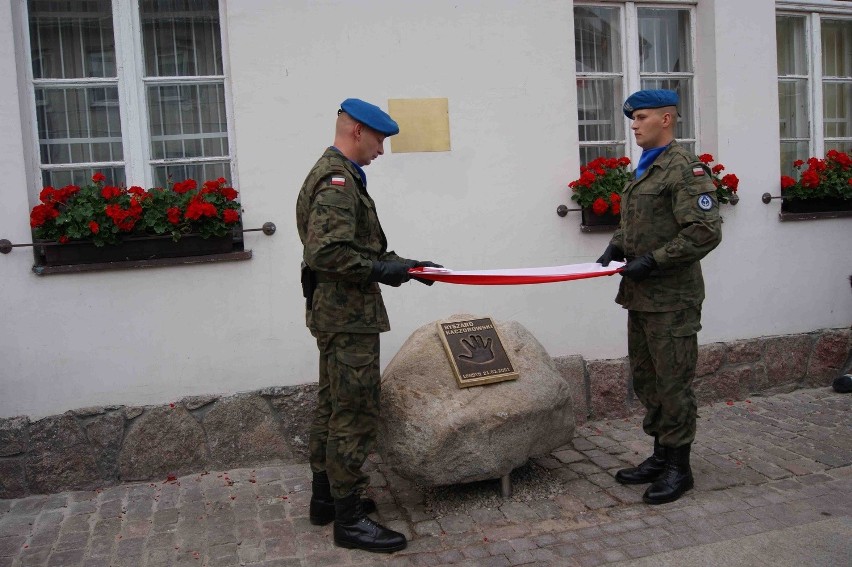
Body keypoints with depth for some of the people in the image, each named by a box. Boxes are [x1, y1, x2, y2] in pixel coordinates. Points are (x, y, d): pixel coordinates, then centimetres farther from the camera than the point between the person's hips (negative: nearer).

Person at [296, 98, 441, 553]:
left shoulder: (336, 175, 18)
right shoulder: (338, 180, -16)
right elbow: (325, 252, -27)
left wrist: (397, 262, 12)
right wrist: (380, 270, -19)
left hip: (335, 312, 11)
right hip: (348, 316, -11)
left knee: (332, 407, 17)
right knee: (354, 414, -6)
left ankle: (326, 497, 29)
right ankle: (349, 518, 3)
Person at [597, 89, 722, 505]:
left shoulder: (684, 168, -12)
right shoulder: (643, 170, 17)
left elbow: (706, 231, -19)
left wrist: (654, 261, -20)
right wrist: (617, 246, 7)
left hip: (671, 299, -9)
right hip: (641, 297, 9)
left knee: (673, 383, 0)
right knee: (646, 380, 16)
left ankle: (678, 467, 14)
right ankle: (660, 455, 30)